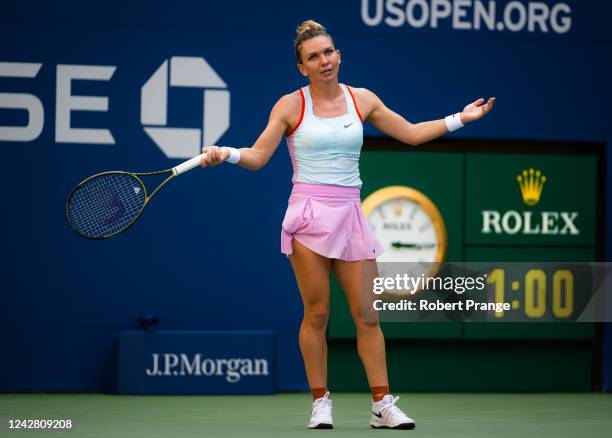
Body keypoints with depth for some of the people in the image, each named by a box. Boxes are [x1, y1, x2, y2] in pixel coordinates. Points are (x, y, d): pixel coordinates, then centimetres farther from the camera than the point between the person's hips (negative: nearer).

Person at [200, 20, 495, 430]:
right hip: (309, 215, -3)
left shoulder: (362, 100, 10)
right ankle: (321, 403, 7)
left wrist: (460, 119, 14)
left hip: (349, 216, 3)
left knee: (368, 315, 0)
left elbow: (411, 133, 17)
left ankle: (382, 404, 4)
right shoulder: (291, 105, 1)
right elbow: (257, 156, -2)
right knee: (316, 313, -3)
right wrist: (225, 154, -20)